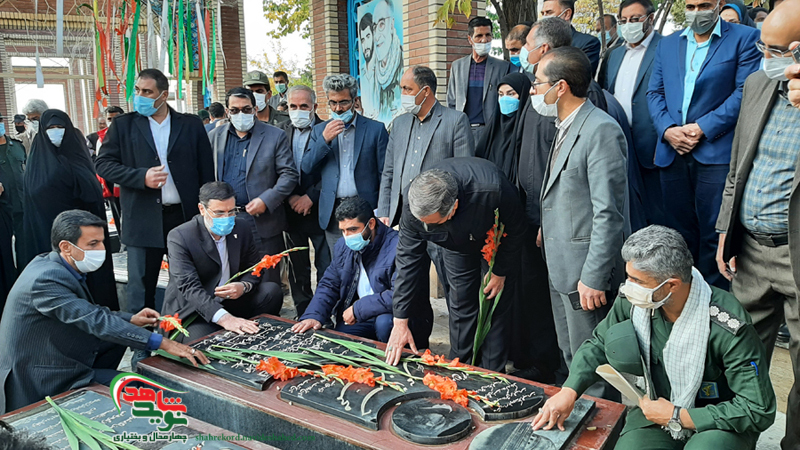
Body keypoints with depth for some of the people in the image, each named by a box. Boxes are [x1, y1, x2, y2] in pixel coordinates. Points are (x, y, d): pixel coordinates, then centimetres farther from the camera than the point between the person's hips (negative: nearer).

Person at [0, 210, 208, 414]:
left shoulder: (54, 265, 2)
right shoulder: (47, 278, -26)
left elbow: (88, 313, 11)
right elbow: (96, 322, -32)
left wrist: (131, 319, -5)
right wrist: (163, 343, -33)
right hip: (40, 384, -9)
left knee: (123, 329, 12)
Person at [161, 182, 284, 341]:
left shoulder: (242, 228, -1)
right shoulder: (179, 237, -17)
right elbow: (189, 287, -27)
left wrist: (244, 286, -19)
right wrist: (224, 318, -42)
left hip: (232, 302, 5)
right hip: (190, 312, -5)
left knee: (272, 290, -15)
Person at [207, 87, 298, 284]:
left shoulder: (275, 136, 2)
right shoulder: (214, 136, 12)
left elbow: (289, 174, -2)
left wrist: (266, 201, -13)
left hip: (262, 222, -3)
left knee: (267, 281, 2)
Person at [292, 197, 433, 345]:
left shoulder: (396, 247, -21)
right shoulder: (343, 246, 5)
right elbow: (329, 285, 9)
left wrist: (357, 308, -20)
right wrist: (313, 315, -10)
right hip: (363, 318, 6)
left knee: (384, 322, -36)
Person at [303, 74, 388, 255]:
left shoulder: (376, 129, 1)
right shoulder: (319, 130, 11)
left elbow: (385, 174, 2)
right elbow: (306, 168, 5)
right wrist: (324, 139, -8)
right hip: (333, 212, 3)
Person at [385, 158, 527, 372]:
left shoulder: (491, 190, -45)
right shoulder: (413, 202, -34)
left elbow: (515, 230, -21)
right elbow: (408, 258, -23)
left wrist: (500, 272, -10)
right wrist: (400, 322, -21)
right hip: (458, 247, 2)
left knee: (496, 308, -3)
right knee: (461, 306, 2)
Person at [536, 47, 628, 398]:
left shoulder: (601, 131, -19)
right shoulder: (566, 128, 13)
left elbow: (608, 214, -22)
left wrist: (593, 278, -22)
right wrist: (549, 227, 10)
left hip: (585, 269, -10)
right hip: (560, 266, 10)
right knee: (571, 357, 22)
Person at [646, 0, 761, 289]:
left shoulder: (744, 39, 2)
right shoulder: (667, 44, 17)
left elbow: (745, 92, -6)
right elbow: (654, 93, 11)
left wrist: (702, 128, -13)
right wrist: (667, 129, -6)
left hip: (716, 151, -4)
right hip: (672, 153, 4)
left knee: (714, 234, -1)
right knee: (680, 231, 11)